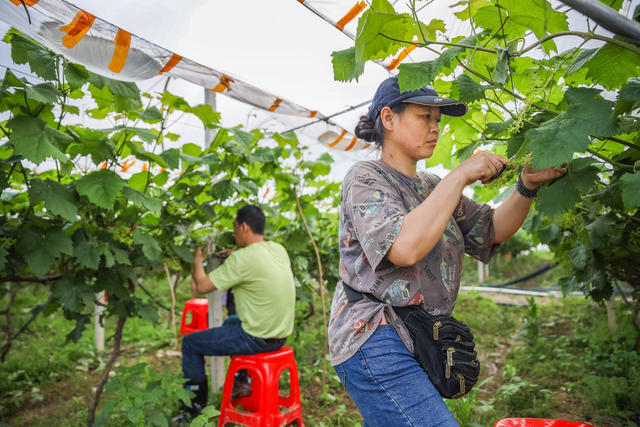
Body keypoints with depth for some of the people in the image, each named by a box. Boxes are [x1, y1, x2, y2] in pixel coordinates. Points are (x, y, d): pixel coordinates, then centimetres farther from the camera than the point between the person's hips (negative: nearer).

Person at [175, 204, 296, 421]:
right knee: (231, 322, 35)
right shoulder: (279, 249, 0)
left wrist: (197, 261, 3)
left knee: (190, 343, 9)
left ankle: (194, 407, 22)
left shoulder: (242, 259, -23)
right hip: (281, 335, 8)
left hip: (257, 339, -8)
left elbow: (202, 286, -15)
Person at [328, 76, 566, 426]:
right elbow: (406, 247, -25)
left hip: (418, 341, 8)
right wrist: (460, 176, -18)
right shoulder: (366, 178, -8)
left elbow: (492, 230, 14)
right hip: (375, 341, -8)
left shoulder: (430, 187, 16)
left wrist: (527, 187, -2)